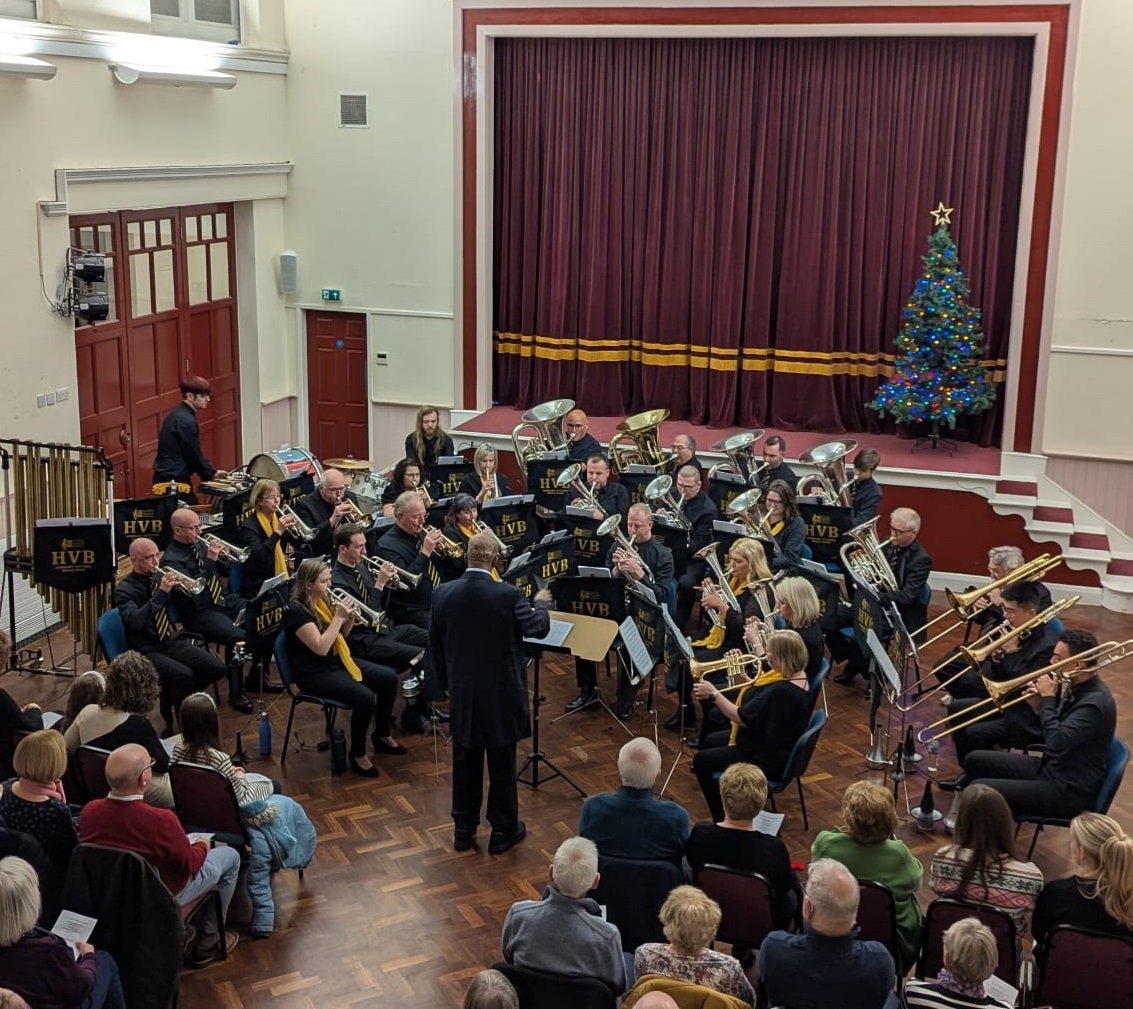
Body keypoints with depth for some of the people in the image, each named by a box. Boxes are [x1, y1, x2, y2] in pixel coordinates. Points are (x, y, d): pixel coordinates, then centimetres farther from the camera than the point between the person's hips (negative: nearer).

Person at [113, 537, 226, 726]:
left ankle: (174, 695, 10)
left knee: (217, 668, -12)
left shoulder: (159, 577, 7)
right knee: (183, 674, -32)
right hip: (147, 651, -6)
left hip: (172, 641, 6)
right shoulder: (124, 589, -9)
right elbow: (135, 621, -27)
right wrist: (161, 593, -30)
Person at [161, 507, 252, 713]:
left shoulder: (199, 545, 10)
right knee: (238, 636, -32)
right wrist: (210, 561, -25)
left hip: (223, 601, 8)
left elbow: (221, 571, 18)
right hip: (200, 613, -8)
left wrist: (221, 557, -3)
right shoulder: (171, 560, -12)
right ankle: (236, 693, -16)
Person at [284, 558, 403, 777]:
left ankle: (382, 735, 17)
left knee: (389, 678, 0)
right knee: (364, 697, -28)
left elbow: (341, 635, 16)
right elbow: (321, 648, -27)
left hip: (338, 661, 9)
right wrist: (338, 617, -22)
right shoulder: (297, 611, -20)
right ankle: (357, 754, -8)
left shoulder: (323, 601, 6)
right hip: (315, 674, -9)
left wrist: (349, 618, -5)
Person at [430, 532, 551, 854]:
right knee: (502, 764, 10)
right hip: (501, 694, -3)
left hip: (461, 695, 3)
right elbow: (538, 628, -11)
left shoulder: (442, 594, -6)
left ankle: (463, 829, 26)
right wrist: (541, 603, 10)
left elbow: (435, 647, 3)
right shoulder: (508, 595, -19)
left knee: (465, 763, 16)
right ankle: (503, 831, 21)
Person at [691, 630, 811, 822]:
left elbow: (742, 718, -28)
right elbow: (759, 695, 11)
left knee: (702, 761, -4)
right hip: (774, 743, 11)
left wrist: (713, 694, -20)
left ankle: (722, 819, 10)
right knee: (708, 742, 21)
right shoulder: (795, 675, -3)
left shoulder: (782, 691, -33)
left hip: (769, 760, -11)